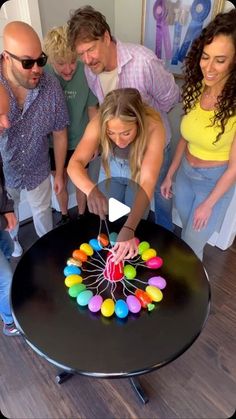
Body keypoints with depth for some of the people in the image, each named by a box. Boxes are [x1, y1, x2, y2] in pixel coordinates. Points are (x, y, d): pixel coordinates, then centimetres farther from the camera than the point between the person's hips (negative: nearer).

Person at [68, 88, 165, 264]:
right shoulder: (98, 124, -33)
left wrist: (129, 228, -57)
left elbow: (148, 181, -46)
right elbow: (75, 163, -39)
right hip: (111, 171, 2)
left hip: (140, 173, -1)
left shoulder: (153, 127, -40)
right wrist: (91, 190, -60)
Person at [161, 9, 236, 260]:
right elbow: (185, 139, 3)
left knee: (190, 247, 10)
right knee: (187, 231, 25)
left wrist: (209, 204, -12)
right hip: (185, 173, 5)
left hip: (215, 182, -5)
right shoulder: (196, 89, -8)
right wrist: (169, 175, 8)